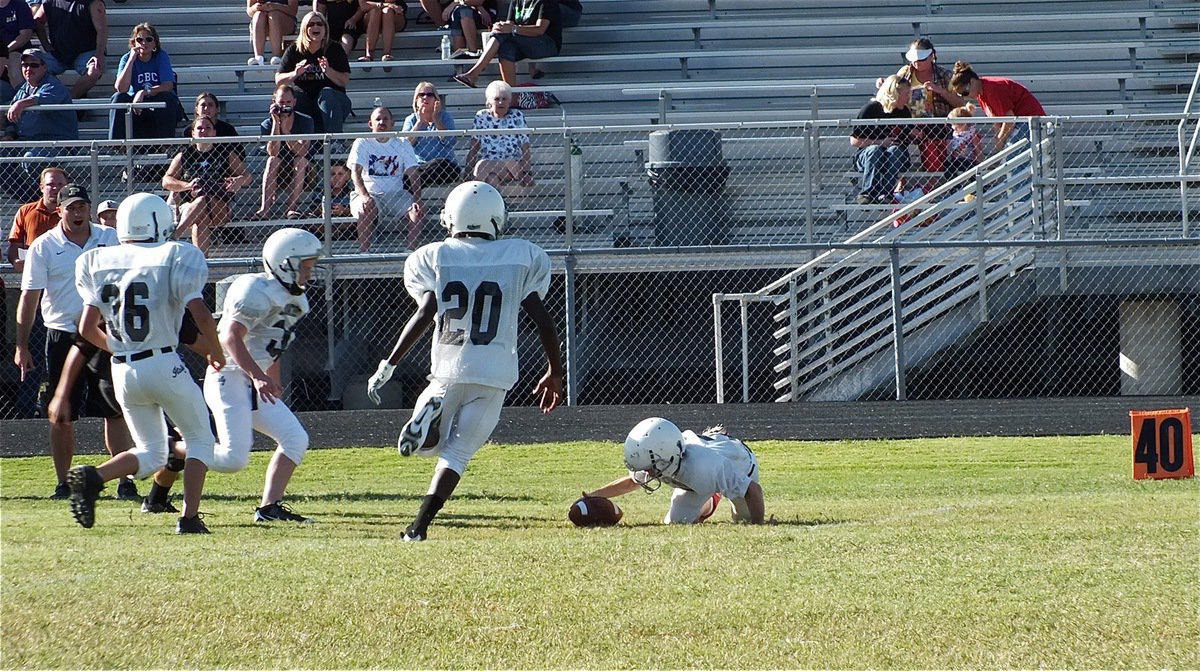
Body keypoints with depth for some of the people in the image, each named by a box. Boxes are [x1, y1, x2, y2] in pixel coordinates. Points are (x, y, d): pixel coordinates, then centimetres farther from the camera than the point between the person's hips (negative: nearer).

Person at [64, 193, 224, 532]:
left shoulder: (100, 263, 7)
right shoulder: (173, 257, -6)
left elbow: (87, 329, 7)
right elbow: (200, 314, -15)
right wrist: (215, 351, 3)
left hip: (123, 371, 5)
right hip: (165, 365, -5)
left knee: (151, 454, 16)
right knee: (199, 440, 15)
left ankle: (92, 477, -10)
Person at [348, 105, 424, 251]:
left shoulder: (402, 144, 9)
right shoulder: (362, 143, 2)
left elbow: (413, 175, 1)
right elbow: (355, 173, -11)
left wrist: (417, 200, -17)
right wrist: (364, 196, -30)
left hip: (396, 194, 2)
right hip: (369, 192, -2)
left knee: (418, 212, -25)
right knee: (366, 211, -36)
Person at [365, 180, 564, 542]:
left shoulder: (434, 258, 3)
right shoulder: (520, 257, 6)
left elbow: (425, 315, -10)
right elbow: (543, 320, 4)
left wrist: (388, 365, -7)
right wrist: (555, 373, 15)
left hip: (449, 370, 0)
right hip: (495, 373, 0)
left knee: (431, 444, 20)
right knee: (457, 453, 4)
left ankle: (430, 414, -17)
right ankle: (419, 525, -15)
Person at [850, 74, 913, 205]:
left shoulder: (904, 112, 11)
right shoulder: (871, 109, -5)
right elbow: (854, 141, -7)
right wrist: (880, 143, -15)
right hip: (865, 155, -3)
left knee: (895, 150, -32)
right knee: (875, 150, -37)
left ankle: (885, 193, -40)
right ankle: (866, 193, -38)